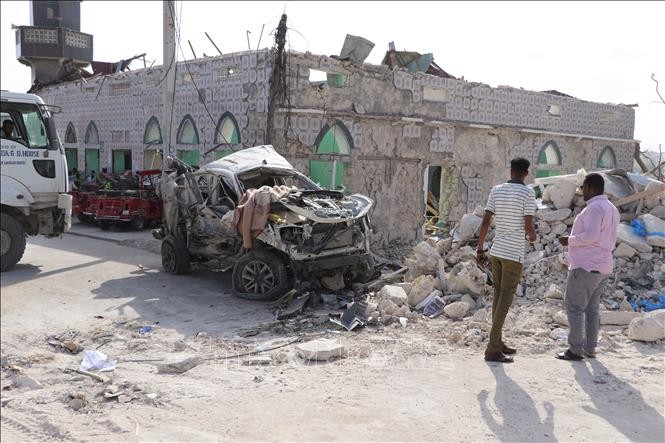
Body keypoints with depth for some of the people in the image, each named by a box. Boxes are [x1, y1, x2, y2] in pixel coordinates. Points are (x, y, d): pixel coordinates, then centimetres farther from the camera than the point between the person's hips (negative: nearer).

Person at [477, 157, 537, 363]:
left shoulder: (496, 190, 5)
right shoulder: (528, 193, -9)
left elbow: (485, 221, 1)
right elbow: (528, 227, -13)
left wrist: (480, 249, 7)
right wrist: (533, 236, 11)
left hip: (496, 251, 6)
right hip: (514, 254, -6)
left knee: (498, 296, 16)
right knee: (505, 300, -3)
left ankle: (497, 343, 25)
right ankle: (492, 349, -4)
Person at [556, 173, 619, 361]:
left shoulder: (594, 207, -15)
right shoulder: (611, 208, 16)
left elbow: (591, 235, -25)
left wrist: (569, 240, -11)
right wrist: (575, 240, 22)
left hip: (586, 266, -10)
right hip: (602, 267, 10)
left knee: (574, 307, -4)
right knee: (592, 308, 13)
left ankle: (576, 349, -3)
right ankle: (590, 348, 17)